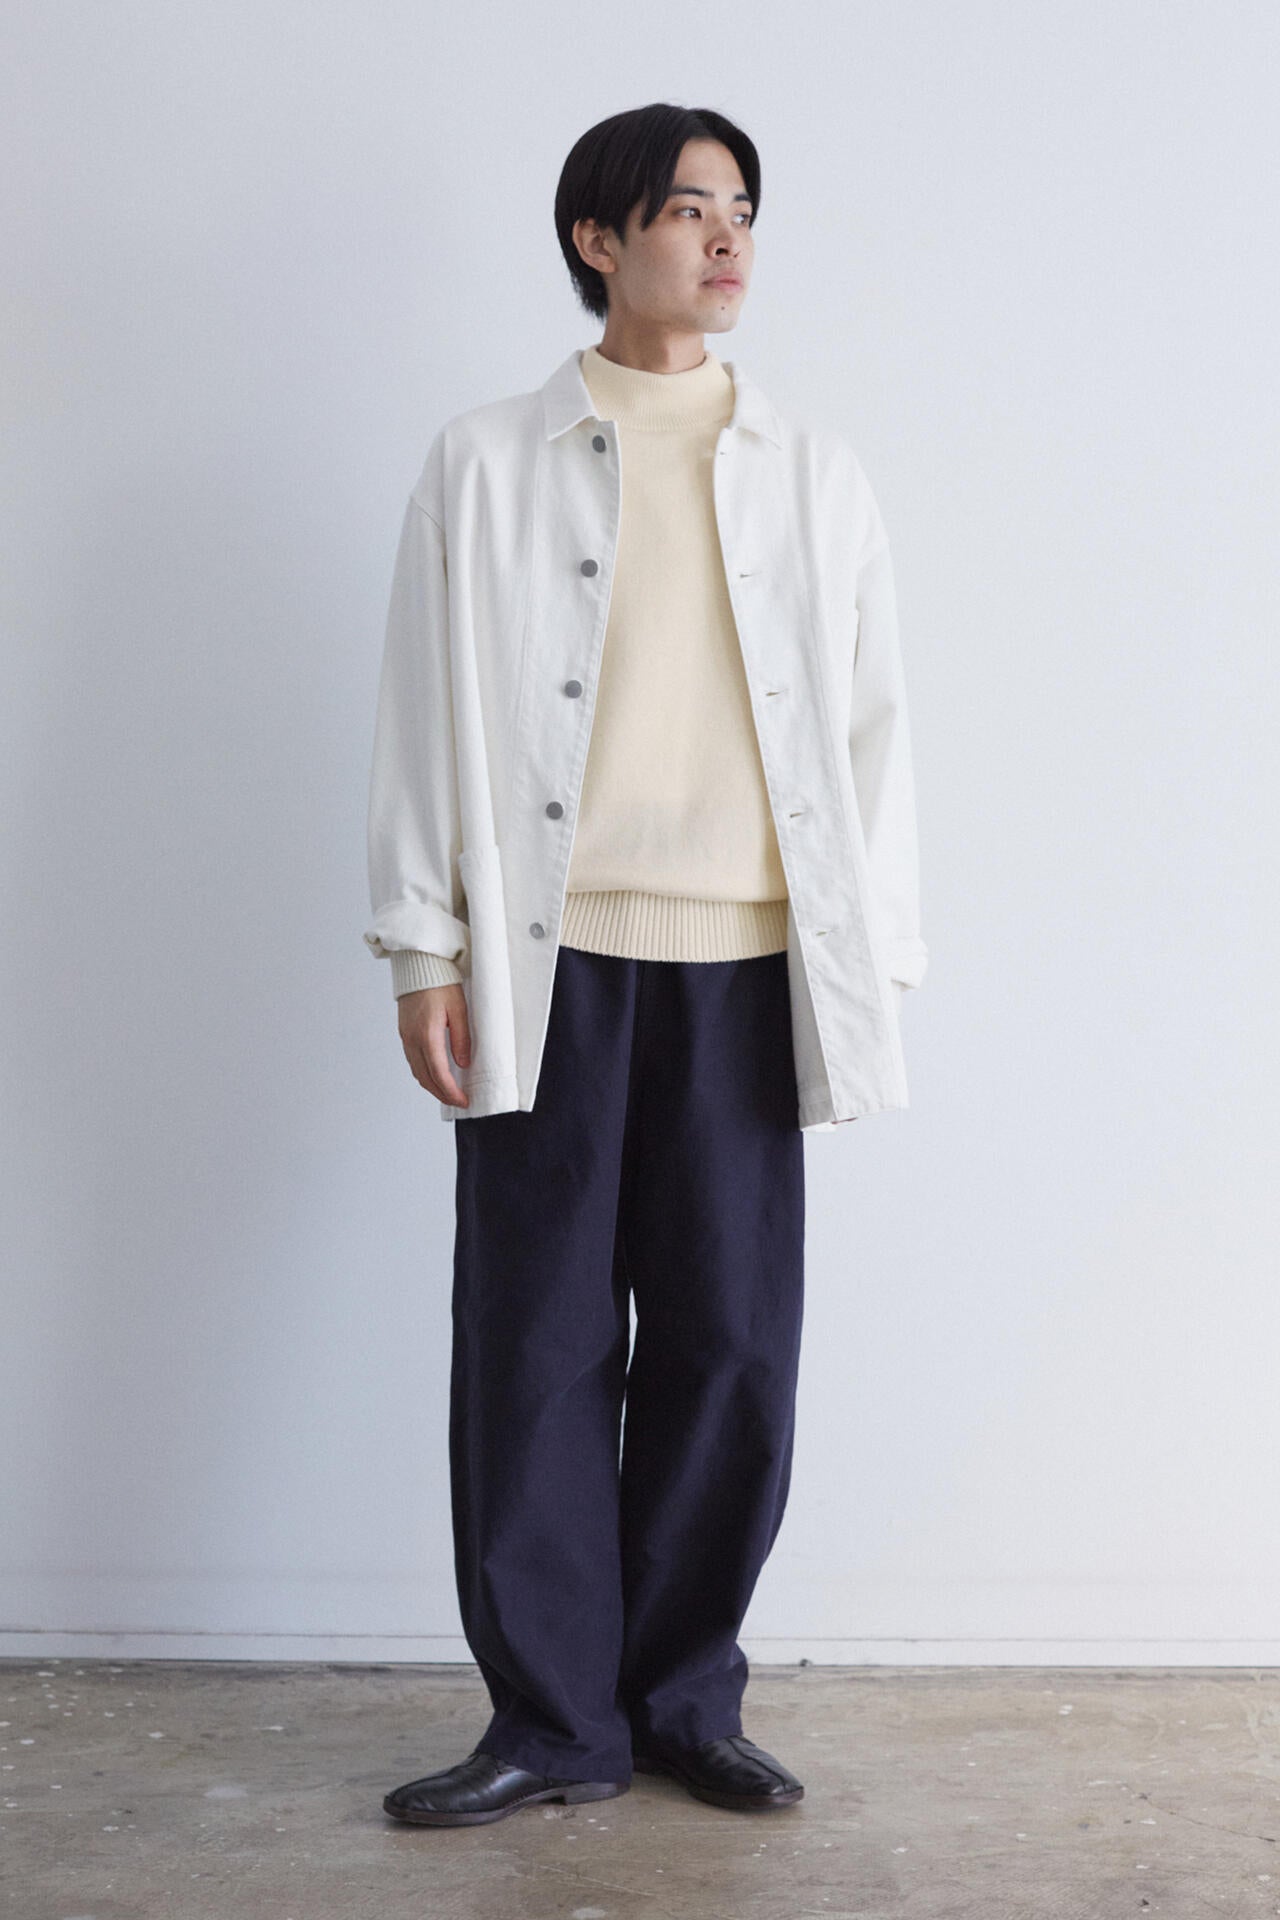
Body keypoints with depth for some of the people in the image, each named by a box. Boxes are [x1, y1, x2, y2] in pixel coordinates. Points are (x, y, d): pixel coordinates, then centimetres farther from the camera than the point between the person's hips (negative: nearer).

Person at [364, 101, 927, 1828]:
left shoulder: (814, 473, 12)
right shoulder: (488, 463, 7)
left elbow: (872, 725, 10)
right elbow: (430, 713, 4)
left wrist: (878, 964, 5)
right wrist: (427, 947, -2)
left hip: (748, 965, 2)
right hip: (555, 962, -1)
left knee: (731, 1347, 4)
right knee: (537, 1344, 1)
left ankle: (687, 1698, 20)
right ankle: (556, 1718, 14)